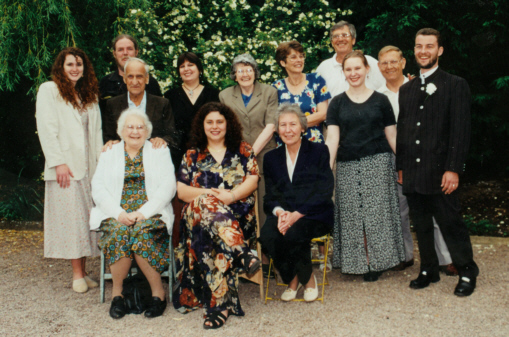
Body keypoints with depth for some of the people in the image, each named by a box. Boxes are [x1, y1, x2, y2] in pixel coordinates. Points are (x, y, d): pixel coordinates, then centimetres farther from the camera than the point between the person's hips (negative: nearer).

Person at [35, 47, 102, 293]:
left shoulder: (89, 95, 18)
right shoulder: (49, 90, 1)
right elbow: (46, 129, -7)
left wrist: (101, 160, 6)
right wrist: (58, 163, -14)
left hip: (89, 166, 5)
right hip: (66, 166, -5)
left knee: (86, 217, 3)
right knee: (71, 217, -5)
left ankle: (83, 272, 9)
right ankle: (77, 274, 1)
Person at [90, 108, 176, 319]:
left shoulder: (159, 152, 14)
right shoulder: (108, 154, 17)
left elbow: (168, 187, 0)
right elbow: (98, 189, 5)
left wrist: (143, 212, -14)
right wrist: (119, 214, -13)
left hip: (150, 214, -1)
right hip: (116, 215, 1)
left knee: (141, 233, -33)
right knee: (118, 233, -31)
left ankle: (158, 292, -18)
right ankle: (116, 292, -14)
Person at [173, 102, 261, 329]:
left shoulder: (243, 151, 15)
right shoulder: (192, 155, 17)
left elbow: (252, 181, 1)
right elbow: (181, 191, 7)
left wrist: (232, 195, -18)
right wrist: (209, 194, -12)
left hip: (237, 213, -1)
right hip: (198, 214, 1)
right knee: (206, 204, -38)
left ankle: (219, 302, -37)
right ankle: (241, 252, -48)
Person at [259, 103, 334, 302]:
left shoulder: (319, 151, 5)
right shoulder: (271, 158, 16)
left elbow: (324, 192, -5)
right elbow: (270, 196, 10)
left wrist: (297, 214, -18)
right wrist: (279, 212, -14)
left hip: (314, 215, -3)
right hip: (283, 214, 3)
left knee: (294, 234, -34)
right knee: (267, 235, -29)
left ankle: (308, 278, -4)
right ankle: (292, 278, -3)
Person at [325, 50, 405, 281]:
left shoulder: (380, 100, 5)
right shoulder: (337, 103, 7)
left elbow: (392, 135, 6)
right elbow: (332, 137, 1)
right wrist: (326, 167, -9)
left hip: (378, 164, -1)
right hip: (348, 167, 1)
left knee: (377, 212, 0)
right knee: (352, 216, 3)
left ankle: (376, 262, 12)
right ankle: (358, 262, 15)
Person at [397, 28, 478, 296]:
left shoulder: (455, 85, -1)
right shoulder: (406, 89, 16)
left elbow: (461, 131, -7)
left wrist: (453, 169, -14)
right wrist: (400, 166, 11)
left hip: (439, 173, -5)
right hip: (413, 173, 5)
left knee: (451, 224, -1)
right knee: (421, 226, 11)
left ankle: (467, 273, 14)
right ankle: (429, 270, 24)